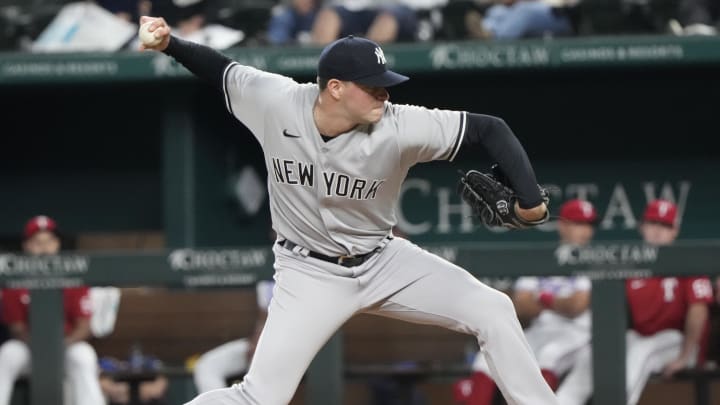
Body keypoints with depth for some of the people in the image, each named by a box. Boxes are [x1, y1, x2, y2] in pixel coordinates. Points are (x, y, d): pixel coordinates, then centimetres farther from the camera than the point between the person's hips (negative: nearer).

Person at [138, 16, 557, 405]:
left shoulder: (397, 127, -24)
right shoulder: (276, 102, -20)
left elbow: (490, 130, -20)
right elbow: (220, 68, -1)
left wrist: (530, 200, -30)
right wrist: (170, 44, -16)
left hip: (382, 262, 2)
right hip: (310, 274, -2)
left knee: (493, 310, -9)